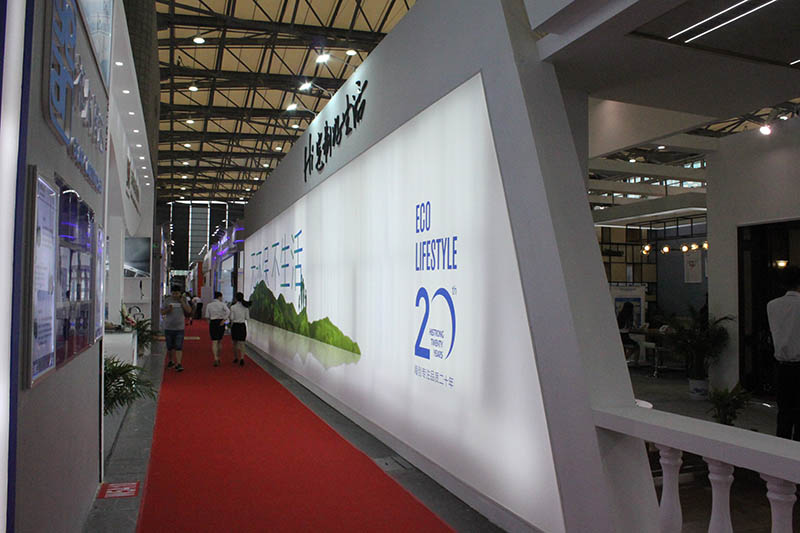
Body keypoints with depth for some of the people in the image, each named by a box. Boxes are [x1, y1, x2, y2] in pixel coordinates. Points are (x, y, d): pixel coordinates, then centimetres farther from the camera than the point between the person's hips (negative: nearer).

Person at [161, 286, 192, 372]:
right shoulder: (167, 300, 2)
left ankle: (178, 364, -11)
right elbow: (162, 312, 1)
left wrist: (182, 302, -14)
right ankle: (170, 361, 31)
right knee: (169, 347, 11)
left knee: (179, 347, -9)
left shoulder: (184, 300, 3)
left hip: (180, 328, -1)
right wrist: (168, 309, -19)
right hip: (168, 327, 1)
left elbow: (189, 310, -6)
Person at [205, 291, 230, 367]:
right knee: (219, 341, 17)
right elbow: (228, 311, -17)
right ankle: (218, 358, 24)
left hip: (213, 323, 0)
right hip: (221, 323, 0)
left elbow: (207, 316, 0)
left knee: (214, 342, -3)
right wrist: (224, 320, -13)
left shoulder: (209, 305, 4)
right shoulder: (222, 304, -1)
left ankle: (215, 358, -19)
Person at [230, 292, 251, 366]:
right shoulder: (245, 307, -3)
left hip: (235, 325, -1)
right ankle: (242, 358, -16)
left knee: (235, 343, 17)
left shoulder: (233, 307, -9)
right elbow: (247, 318, 1)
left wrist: (231, 327, 6)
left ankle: (235, 358, 28)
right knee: (242, 343, 2)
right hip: (242, 326, 1)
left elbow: (232, 318, -7)